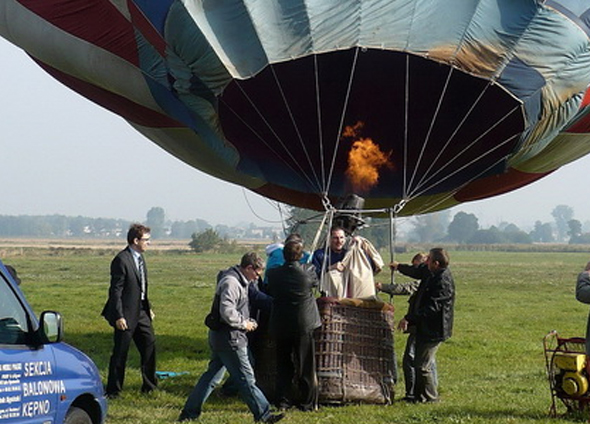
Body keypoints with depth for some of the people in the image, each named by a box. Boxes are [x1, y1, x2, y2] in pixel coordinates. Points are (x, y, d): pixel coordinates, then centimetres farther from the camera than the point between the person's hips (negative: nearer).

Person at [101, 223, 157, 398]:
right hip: (126, 314, -9)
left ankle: (149, 385, 27)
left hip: (140, 311, 9)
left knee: (149, 344, 13)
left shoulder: (139, 258, 10)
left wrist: (148, 307, 19)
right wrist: (119, 316, -21)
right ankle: (113, 390, 9)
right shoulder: (122, 260, -18)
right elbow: (115, 290, -19)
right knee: (120, 352, -1)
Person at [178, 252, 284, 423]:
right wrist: (244, 323, -15)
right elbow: (227, 312, -28)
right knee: (245, 378, -2)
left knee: (212, 375, 14)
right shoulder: (231, 283, -19)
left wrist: (247, 321, 11)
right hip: (230, 339, -11)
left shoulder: (238, 281, 14)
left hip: (220, 338, 11)